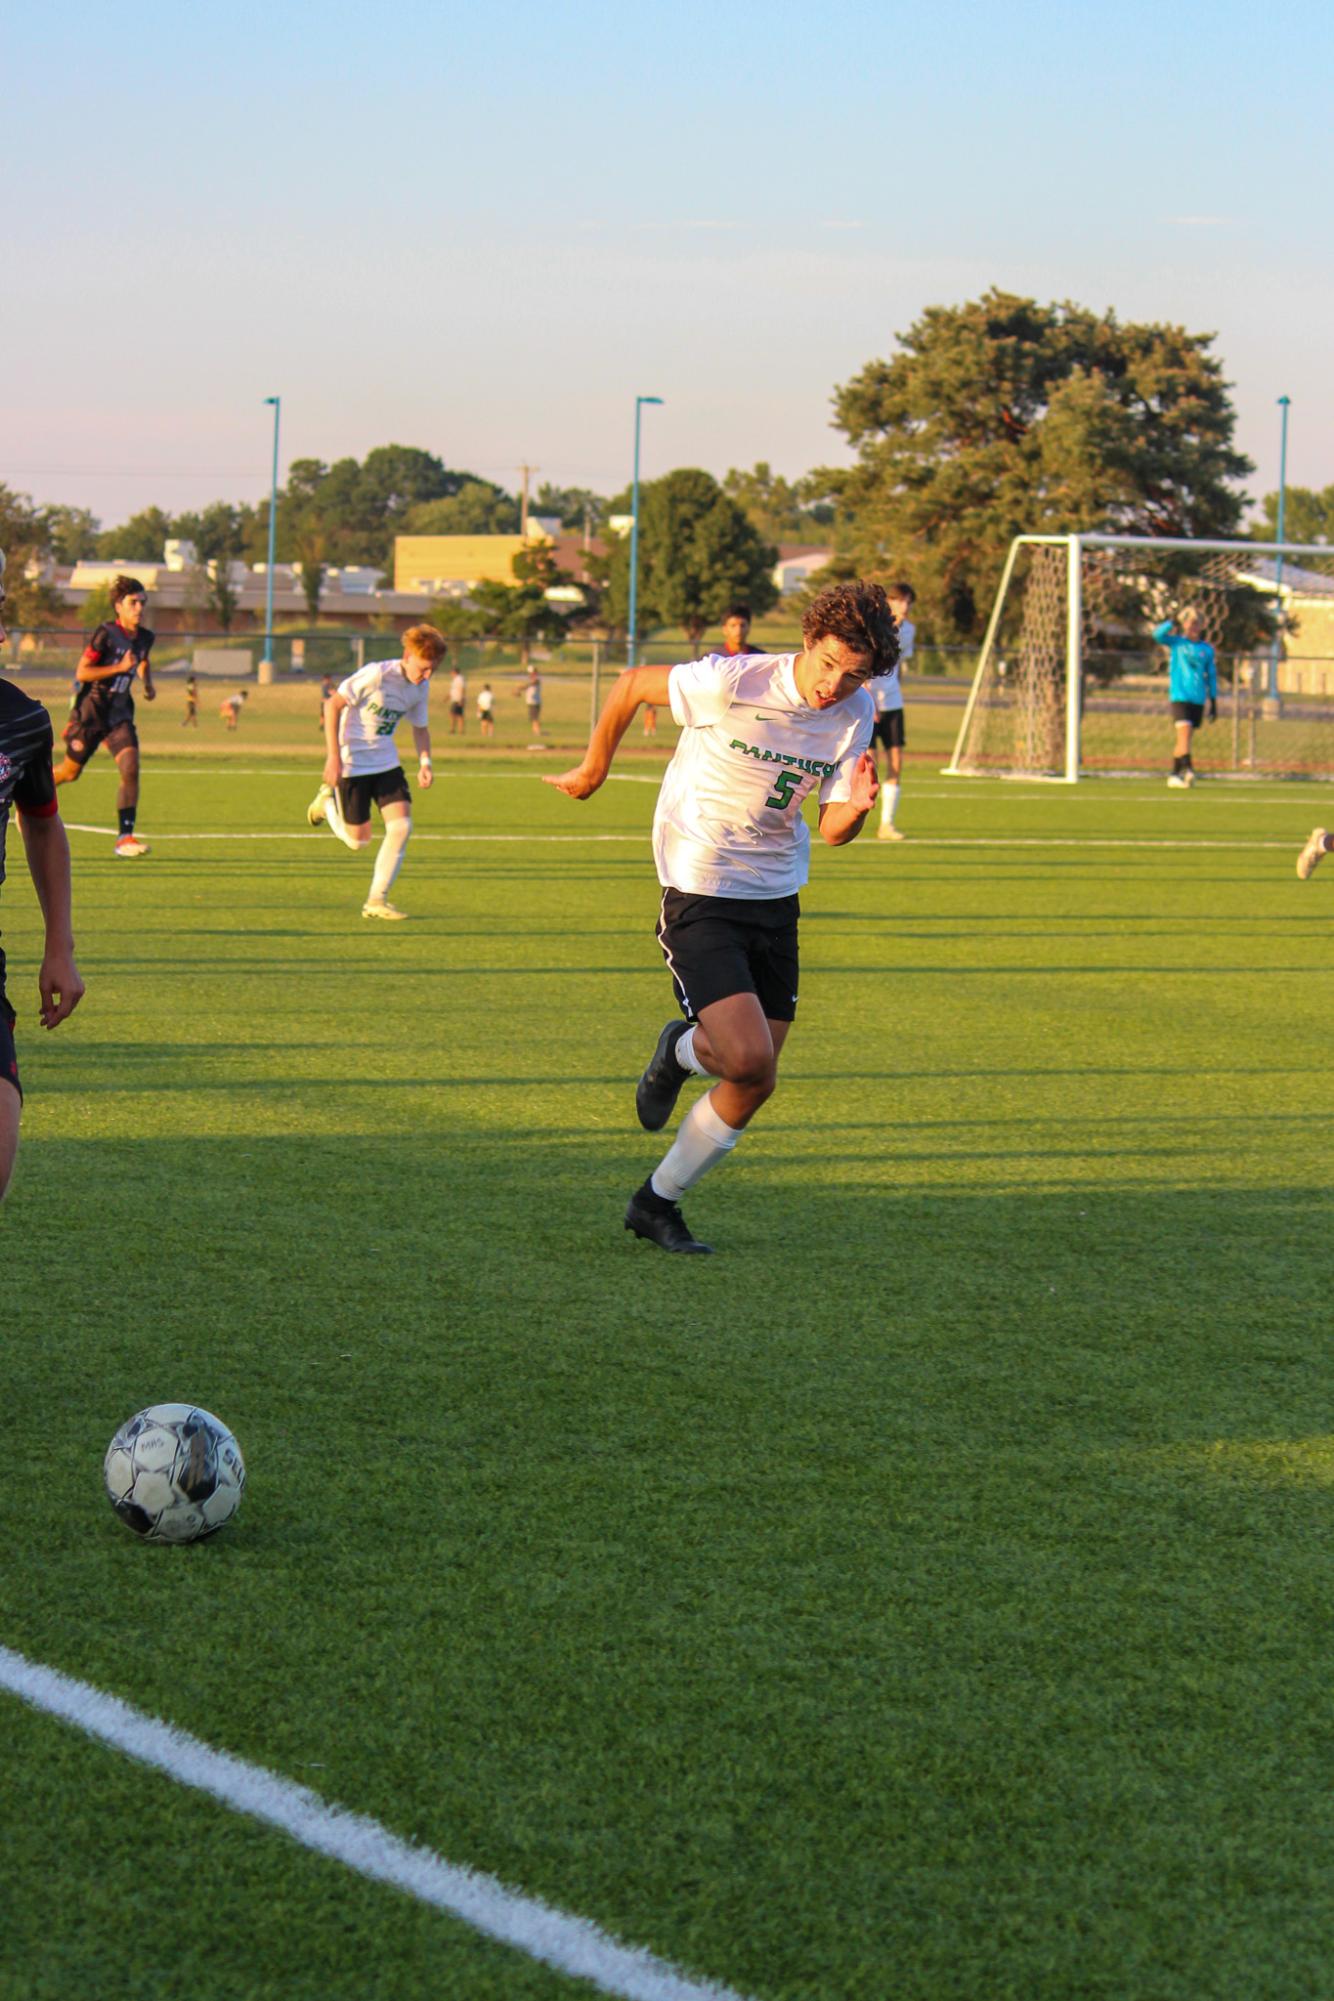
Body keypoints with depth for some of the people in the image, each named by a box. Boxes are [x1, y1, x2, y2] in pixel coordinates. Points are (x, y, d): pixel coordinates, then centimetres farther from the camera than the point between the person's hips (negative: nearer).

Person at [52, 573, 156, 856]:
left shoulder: (145, 638, 3)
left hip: (119, 713, 5)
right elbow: (81, 673, -19)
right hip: (91, 712, -5)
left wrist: (148, 684, 8)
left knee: (130, 768, -16)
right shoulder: (105, 634, -17)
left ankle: (125, 836, -14)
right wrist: (120, 667, -26)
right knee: (70, 772, 9)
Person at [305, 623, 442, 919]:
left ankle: (376, 901, -1)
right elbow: (333, 704, -17)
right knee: (358, 842, 1)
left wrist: (425, 762, -4)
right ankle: (328, 800, 33)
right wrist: (333, 756, -21)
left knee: (401, 826, -12)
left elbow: (420, 727, 15)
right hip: (353, 763, -6)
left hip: (386, 762, 6)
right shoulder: (377, 674, -22)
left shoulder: (421, 688, -1)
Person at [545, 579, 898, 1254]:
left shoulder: (855, 714, -3)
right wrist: (592, 769, 8)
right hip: (699, 893, -6)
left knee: (755, 1084, 6)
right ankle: (681, 1050, 16)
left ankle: (656, 1204, 25)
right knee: (749, 1059, -20)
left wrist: (855, 808, -23)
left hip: (775, 900, 6)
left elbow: (835, 831, 1)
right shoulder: (731, 683, -20)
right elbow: (630, 685, -4)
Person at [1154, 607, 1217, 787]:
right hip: (1179, 696, -3)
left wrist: (1214, 703, 11)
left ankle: (1175, 774, 17)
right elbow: (1158, 634, -14)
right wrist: (1173, 622, -17)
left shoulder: (1207, 649, 10)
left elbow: (1212, 676, 14)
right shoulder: (1176, 642, 4)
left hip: (1198, 699, 3)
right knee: (1184, 731, -19)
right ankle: (1187, 769, -30)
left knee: (1184, 739, 8)